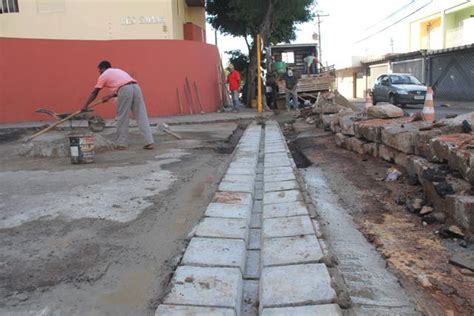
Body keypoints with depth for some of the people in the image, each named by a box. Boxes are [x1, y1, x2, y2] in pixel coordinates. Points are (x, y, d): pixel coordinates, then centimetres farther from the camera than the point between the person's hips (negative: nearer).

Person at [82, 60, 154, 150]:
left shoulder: (103, 75, 18)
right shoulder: (118, 71, 36)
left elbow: (94, 93, 22)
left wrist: (85, 105, 30)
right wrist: (109, 96, 43)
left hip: (125, 90, -6)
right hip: (136, 87, 6)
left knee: (122, 118, 6)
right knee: (142, 117, 3)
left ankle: (122, 144, 10)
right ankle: (149, 142, -1)